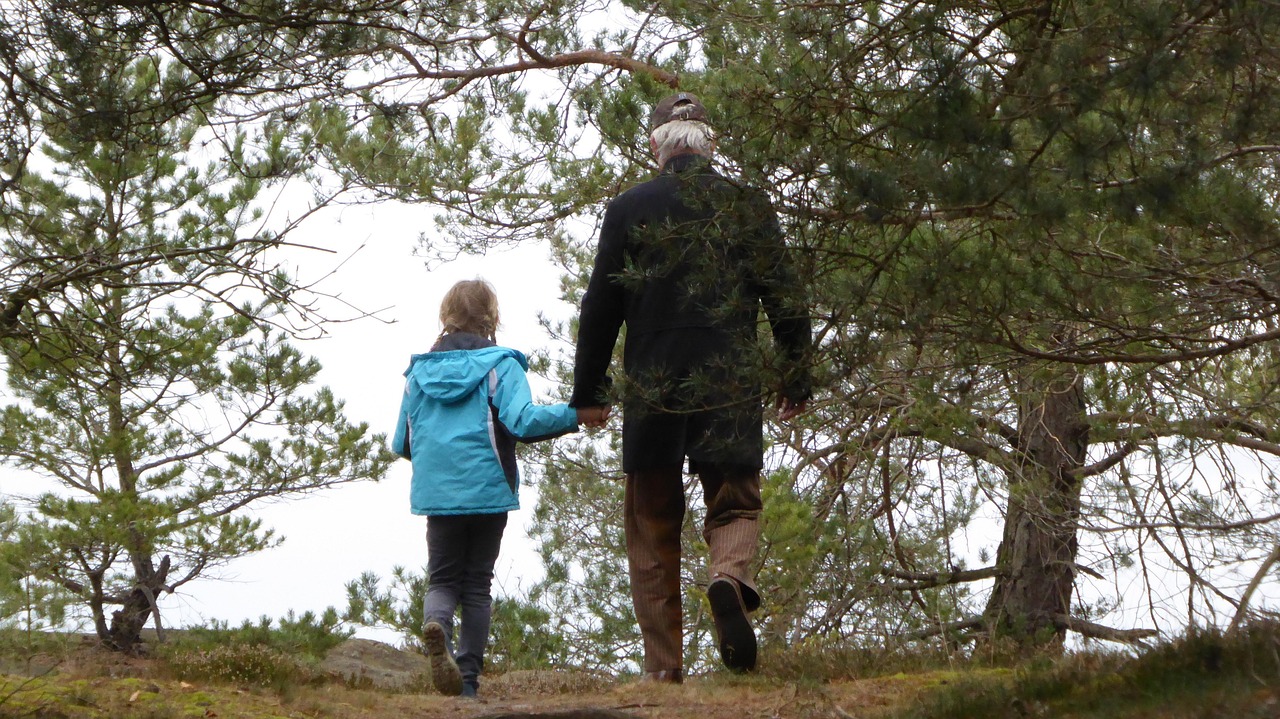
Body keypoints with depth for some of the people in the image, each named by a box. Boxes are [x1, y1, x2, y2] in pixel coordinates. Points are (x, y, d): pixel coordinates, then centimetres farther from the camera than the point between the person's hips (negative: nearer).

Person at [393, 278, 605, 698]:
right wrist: (576, 415, -13)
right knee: (477, 585, 9)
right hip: (487, 490, -2)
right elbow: (522, 420, -19)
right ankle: (468, 679, 4)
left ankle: (437, 624, -24)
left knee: (442, 579, 10)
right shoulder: (500, 364, -3)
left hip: (435, 492, 2)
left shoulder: (418, 371, 9)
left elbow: (402, 444, 12)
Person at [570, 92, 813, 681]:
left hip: (651, 388, 0)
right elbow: (784, 300, 4)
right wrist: (796, 379, 14)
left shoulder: (627, 209, 1)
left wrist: (588, 390, 11)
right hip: (731, 386, 0)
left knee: (651, 527, 9)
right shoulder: (749, 207, 3)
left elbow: (601, 307, 2)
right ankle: (730, 576, -22)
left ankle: (663, 665, 7)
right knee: (734, 504, 12)